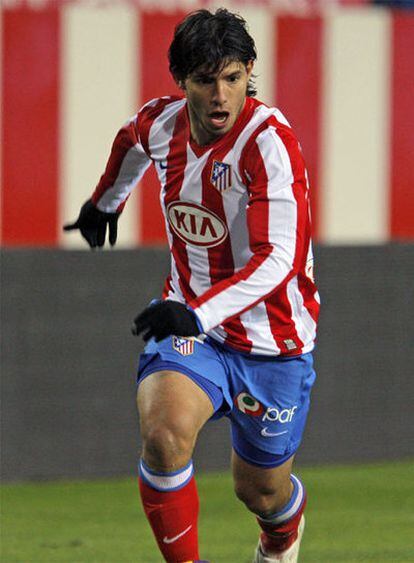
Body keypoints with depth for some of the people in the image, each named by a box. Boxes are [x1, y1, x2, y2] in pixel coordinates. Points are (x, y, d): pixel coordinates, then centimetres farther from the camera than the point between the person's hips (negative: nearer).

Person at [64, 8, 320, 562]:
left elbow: (278, 259, -33)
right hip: (189, 320, 3)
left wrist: (199, 312, -46)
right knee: (163, 432, -28)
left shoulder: (269, 141, -25)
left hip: (271, 343, -3)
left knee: (261, 492, 13)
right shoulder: (163, 122, -7)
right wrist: (106, 200, 39)